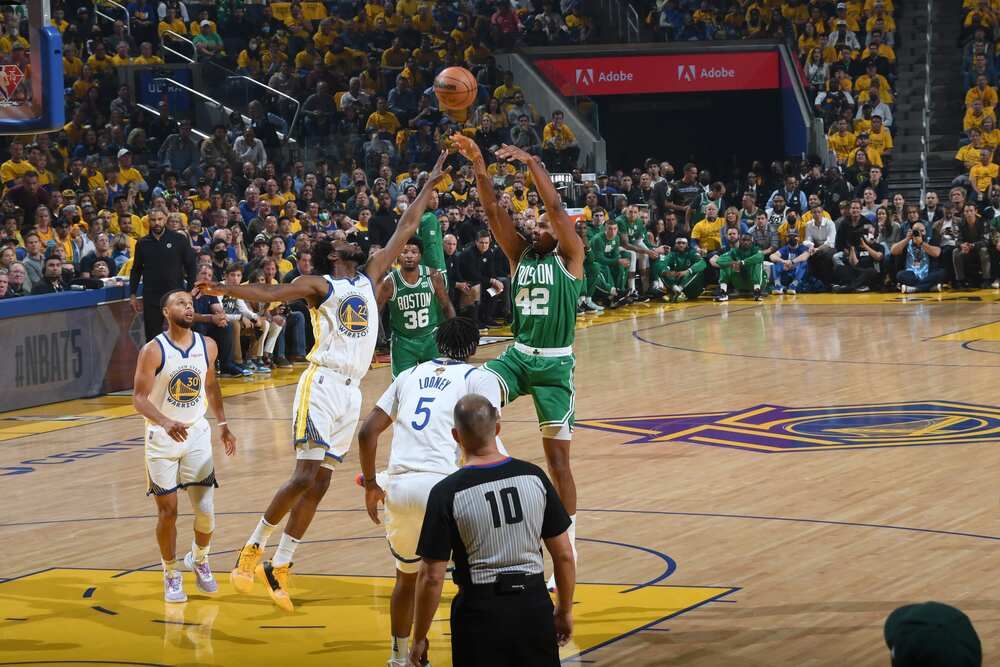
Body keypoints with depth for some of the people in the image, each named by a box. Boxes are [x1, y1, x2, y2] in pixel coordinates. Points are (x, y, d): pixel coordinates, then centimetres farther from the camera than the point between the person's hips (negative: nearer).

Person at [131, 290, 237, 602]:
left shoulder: (207, 346, -1)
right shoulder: (153, 351, -15)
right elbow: (139, 398, -19)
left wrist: (223, 425, 16)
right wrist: (165, 422, -35)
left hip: (197, 434, 3)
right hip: (162, 439, -3)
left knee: (206, 511, -1)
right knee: (168, 512, 0)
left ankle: (199, 559, 28)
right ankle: (171, 575, 20)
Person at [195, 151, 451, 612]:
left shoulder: (369, 277, 19)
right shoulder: (319, 285, 2)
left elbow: (404, 231, 22)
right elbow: (268, 293, -12)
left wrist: (429, 186, 23)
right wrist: (225, 290, -28)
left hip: (351, 391, 6)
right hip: (323, 384, -6)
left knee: (319, 482, 5)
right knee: (307, 476, -14)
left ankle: (279, 567, 9)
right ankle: (253, 549, 0)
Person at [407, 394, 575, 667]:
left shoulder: (447, 493, -12)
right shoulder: (533, 476, -3)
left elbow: (432, 577, -10)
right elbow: (564, 555, 3)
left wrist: (419, 637, 1)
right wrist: (565, 610, 17)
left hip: (481, 613, -3)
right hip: (534, 606, 3)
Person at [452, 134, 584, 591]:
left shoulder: (570, 258, -4)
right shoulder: (519, 254, 8)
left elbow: (556, 206, -17)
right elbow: (493, 210, -2)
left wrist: (531, 162, -24)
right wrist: (477, 163, -13)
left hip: (555, 364, -4)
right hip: (517, 355, 4)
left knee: (557, 458, -1)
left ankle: (568, 550, 8)